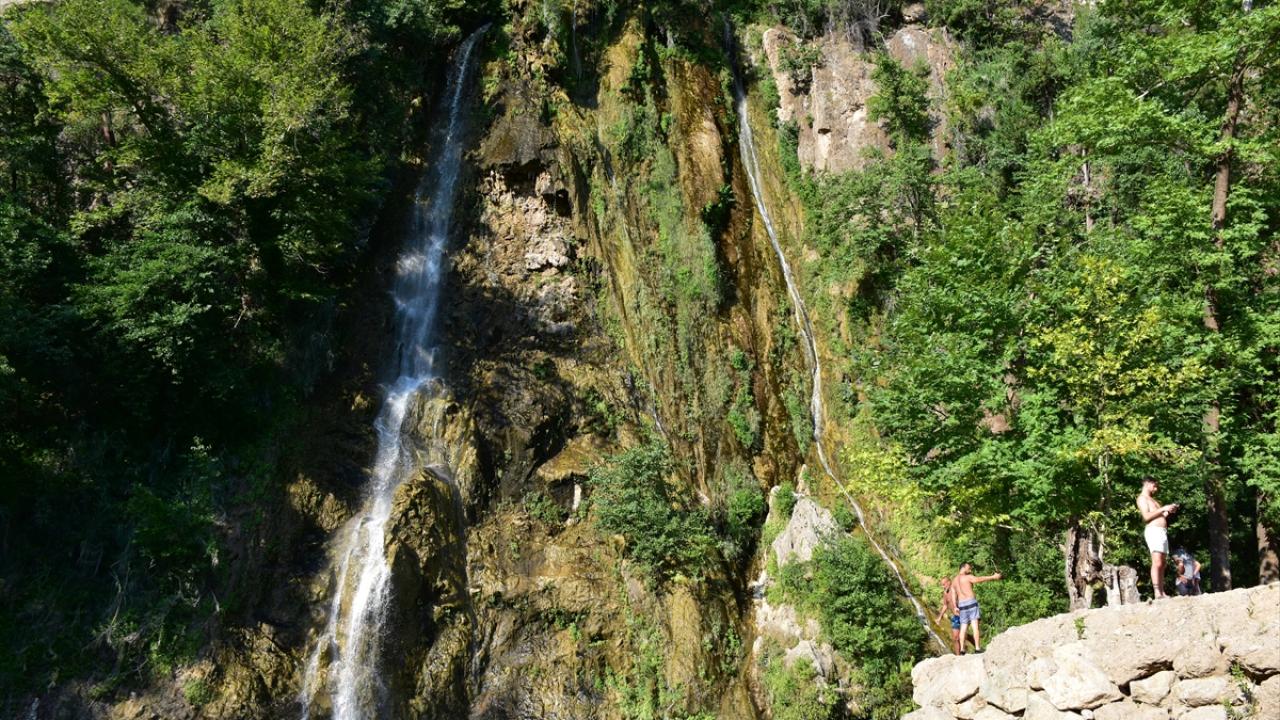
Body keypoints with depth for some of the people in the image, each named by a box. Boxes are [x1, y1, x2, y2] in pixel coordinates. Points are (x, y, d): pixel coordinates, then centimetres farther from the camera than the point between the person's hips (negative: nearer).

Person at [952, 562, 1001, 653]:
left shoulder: (954, 581, 17)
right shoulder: (968, 577, -1)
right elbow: (980, 579, -16)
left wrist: (955, 607, 4)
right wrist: (993, 577, -13)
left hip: (961, 604, 6)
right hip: (971, 602, -6)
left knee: (963, 627, 6)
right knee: (975, 625, -8)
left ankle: (962, 649, 0)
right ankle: (977, 648, -16)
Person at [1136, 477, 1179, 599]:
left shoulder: (1152, 499, 27)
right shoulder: (1142, 498, 1)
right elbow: (1146, 516, -12)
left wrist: (1169, 511, 10)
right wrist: (1163, 509, -11)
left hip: (1162, 531, 10)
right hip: (1153, 531, -10)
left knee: (1162, 564, 3)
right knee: (1157, 563, -18)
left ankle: (1162, 592, 0)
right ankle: (1157, 593, -26)